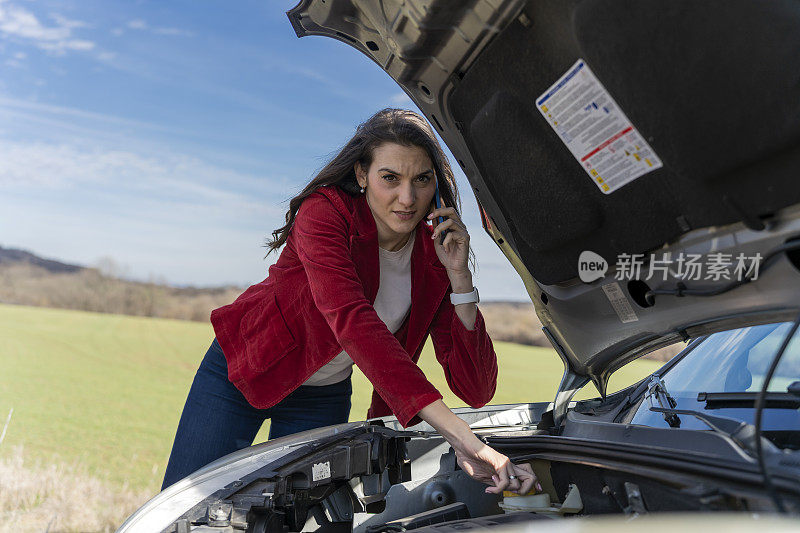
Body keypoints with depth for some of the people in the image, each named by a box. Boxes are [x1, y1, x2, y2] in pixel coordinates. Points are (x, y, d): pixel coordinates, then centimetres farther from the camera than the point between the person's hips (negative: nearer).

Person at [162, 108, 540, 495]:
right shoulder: (325, 211, -27)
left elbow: (476, 391, -19)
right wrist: (461, 436, -52)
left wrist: (460, 275, -31)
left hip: (326, 399, 3)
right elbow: (352, 320, -45)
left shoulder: (434, 259, -15)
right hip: (242, 371, -3)